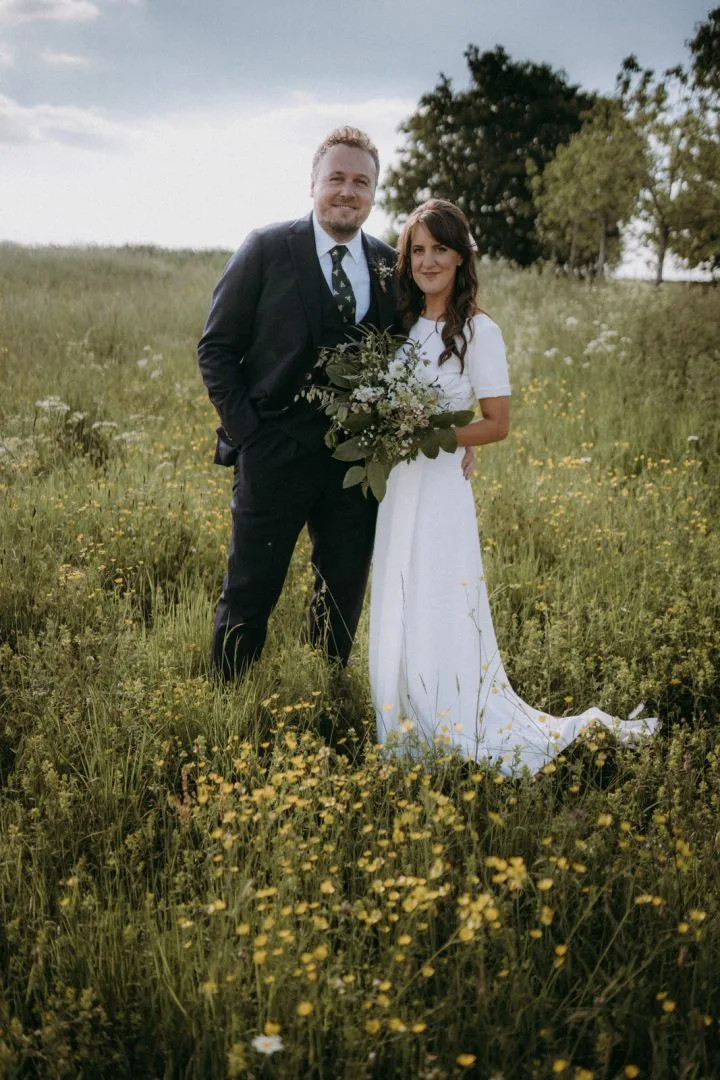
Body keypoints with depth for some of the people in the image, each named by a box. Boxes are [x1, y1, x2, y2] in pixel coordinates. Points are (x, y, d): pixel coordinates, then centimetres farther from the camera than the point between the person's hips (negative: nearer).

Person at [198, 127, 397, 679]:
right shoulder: (266, 249, -3)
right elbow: (217, 347, -1)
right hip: (275, 453, -3)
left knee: (344, 596, 13)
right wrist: (245, 431, -9)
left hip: (360, 460, 4)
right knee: (249, 593, 5)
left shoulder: (392, 266, 8)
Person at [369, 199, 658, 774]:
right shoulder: (404, 323, 11)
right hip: (397, 487, 7)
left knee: (438, 624, -7)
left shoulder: (478, 331, -8)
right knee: (395, 624, 11)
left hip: (442, 489, -7)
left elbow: (498, 424, -9)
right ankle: (412, 743, 23)